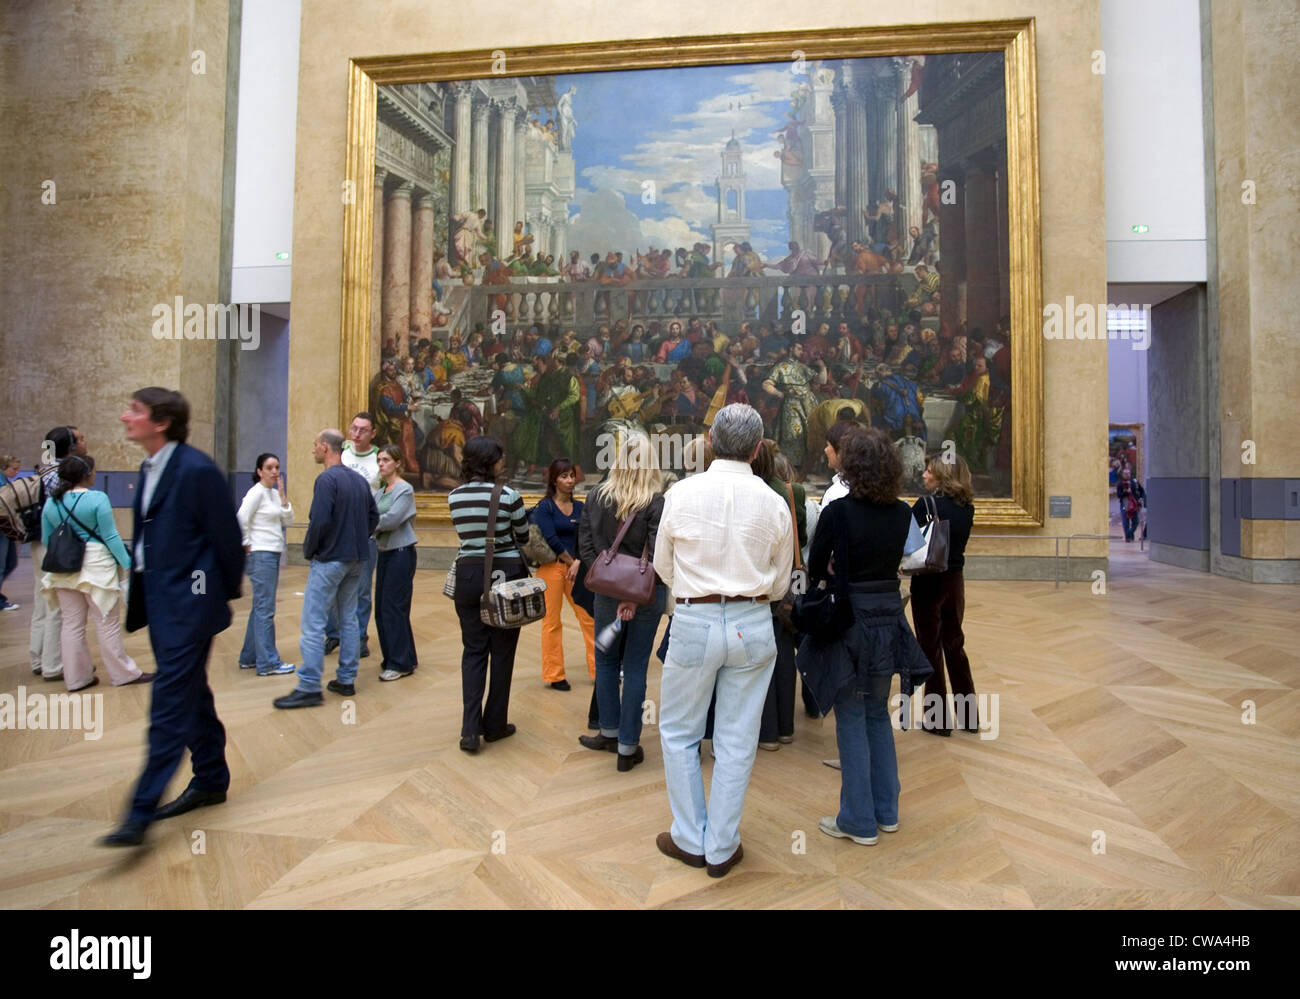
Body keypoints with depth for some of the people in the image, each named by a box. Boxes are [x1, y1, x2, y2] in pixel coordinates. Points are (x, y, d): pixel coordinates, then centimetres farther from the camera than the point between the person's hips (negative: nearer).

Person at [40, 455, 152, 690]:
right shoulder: (97, 498, -13)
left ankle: (76, 677, 20)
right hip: (95, 566, -5)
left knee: (71, 624, 12)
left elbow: (46, 540, 11)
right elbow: (110, 537, -14)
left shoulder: (50, 503, 5)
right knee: (107, 623, 3)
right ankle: (124, 674, 12)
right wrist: (127, 564, -9)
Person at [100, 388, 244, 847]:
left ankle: (141, 812, 4)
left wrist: (226, 595, -5)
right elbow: (147, 536, 16)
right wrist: (140, 595, 15)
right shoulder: (149, 469, 11)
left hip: (189, 604, -9)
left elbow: (227, 537, -14)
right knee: (191, 695, 18)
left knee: (170, 704, -4)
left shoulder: (197, 470, -17)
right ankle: (211, 781, 32)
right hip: (159, 601, 9)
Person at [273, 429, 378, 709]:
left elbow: (319, 521, -21)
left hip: (329, 560, -8)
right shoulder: (359, 480, 10)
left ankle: (309, 687, 0)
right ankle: (346, 680, 19)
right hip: (356, 560, 8)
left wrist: (308, 551, -6)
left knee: (313, 623, -3)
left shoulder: (326, 479, -13)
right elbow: (374, 517, 13)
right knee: (349, 619, 13)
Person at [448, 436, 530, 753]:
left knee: (473, 651, 11)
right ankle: (495, 725, 20)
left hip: (468, 575, 3)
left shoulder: (455, 496, 1)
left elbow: (466, 534, 11)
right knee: (502, 652, 9)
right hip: (506, 576, -3)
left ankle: (470, 729, 5)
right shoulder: (509, 495, -11)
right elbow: (523, 539, 1)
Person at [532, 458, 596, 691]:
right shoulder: (545, 506, -5)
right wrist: (570, 561, -7)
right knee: (552, 622, 1)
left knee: (589, 616, 3)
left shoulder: (579, 506, 11)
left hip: (575, 567, 5)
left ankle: (598, 669, 15)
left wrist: (578, 563, -9)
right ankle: (554, 676, 14)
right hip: (551, 567, -5)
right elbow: (551, 539, -13)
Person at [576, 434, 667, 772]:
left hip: (607, 592, 2)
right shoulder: (656, 502, -13)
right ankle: (627, 747, 17)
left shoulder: (595, 497, -2)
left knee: (606, 661, 20)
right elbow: (657, 555, -18)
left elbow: (586, 547, -3)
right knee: (635, 667, 8)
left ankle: (610, 732, 33)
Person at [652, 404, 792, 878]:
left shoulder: (681, 493, -8)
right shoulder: (774, 504, -4)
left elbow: (663, 566, 4)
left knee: (679, 732, 17)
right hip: (752, 625, 2)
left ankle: (691, 840, 29)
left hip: (694, 623, -1)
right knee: (737, 741, 13)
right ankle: (722, 848, 27)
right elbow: (779, 585, 6)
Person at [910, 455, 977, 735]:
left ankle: (938, 719, 15)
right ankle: (969, 716, 26)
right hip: (954, 580, 6)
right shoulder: (967, 507, 4)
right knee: (955, 645, 17)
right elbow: (955, 542, 13)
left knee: (931, 649, 5)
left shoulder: (926, 505, -16)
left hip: (929, 582, -6)